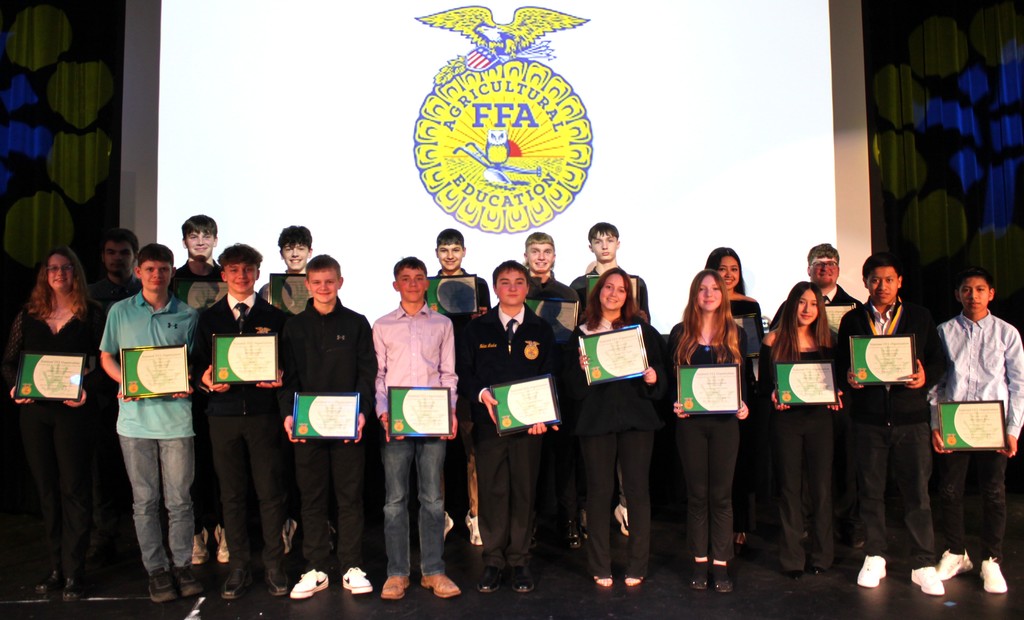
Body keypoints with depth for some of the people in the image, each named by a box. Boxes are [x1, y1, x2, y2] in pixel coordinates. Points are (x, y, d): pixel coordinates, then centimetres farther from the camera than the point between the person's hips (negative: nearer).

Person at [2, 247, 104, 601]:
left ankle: (73, 573, 5)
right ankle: (55, 568, 22)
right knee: (46, 489, 11)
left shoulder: (92, 314, -1)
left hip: (73, 412, -4)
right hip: (34, 412, 4)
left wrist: (87, 389, -20)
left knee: (74, 489, -1)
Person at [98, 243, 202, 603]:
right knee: (145, 500, 7)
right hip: (135, 415, 1)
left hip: (176, 415, -1)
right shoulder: (120, 311, 7)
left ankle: (182, 565, 18)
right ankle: (156, 570, 19)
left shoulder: (187, 315, 4)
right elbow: (107, 357, 12)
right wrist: (125, 382, -7)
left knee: (179, 499, 4)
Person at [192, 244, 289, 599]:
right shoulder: (209, 318, 12)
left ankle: (273, 566, 13)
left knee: (271, 492, 1)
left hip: (264, 413, -1)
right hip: (223, 413, 2)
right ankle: (238, 567, 19)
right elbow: (198, 364, 10)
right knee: (232, 494, 7)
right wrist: (206, 380, -10)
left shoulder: (274, 317, 8)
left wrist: (279, 379, -14)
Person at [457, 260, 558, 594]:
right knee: (491, 491, 3)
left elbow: (550, 377, 7)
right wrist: (481, 394, -14)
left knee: (524, 491, 5)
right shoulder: (477, 328, 7)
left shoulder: (541, 330, 9)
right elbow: (463, 373, 5)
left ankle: (520, 561, 17)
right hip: (489, 422, 0)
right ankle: (493, 560, 16)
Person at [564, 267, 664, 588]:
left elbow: (659, 367, 7)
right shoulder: (582, 332, 7)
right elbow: (573, 387, 5)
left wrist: (653, 378, -14)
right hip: (595, 418, 0)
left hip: (636, 417, 0)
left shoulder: (642, 329, 7)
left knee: (637, 489, 3)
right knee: (599, 490, 4)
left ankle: (637, 566, 16)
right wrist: (581, 367, -14)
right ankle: (600, 567, 16)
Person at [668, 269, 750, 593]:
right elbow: (670, 377, 6)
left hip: (725, 421, 0)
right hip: (690, 421, 0)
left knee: (721, 493, 5)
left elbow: (743, 378, 7)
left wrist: (743, 403, -11)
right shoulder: (680, 333, 4)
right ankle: (699, 562, 17)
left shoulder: (736, 334, 6)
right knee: (697, 492, 7)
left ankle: (720, 564, 13)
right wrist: (674, 403, -11)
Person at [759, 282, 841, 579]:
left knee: (821, 488, 6)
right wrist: (774, 395, -20)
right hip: (786, 420, -2)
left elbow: (836, 381, 10)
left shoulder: (826, 342, 6)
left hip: (819, 419, 2)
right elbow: (763, 382, 0)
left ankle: (822, 555, 21)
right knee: (789, 488, 5)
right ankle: (792, 559, 16)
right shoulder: (774, 340, -1)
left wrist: (836, 396, -11)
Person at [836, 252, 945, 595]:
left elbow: (937, 360, 7)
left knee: (917, 491, 1)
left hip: (910, 416, 0)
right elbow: (841, 364, 8)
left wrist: (925, 377, -14)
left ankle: (924, 565, 13)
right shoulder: (852, 320, 8)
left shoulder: (920, 317, 8)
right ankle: (874, 558, 21)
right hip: (868, 418, 1)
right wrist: (849, 377, -13)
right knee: (870, 490, 8)